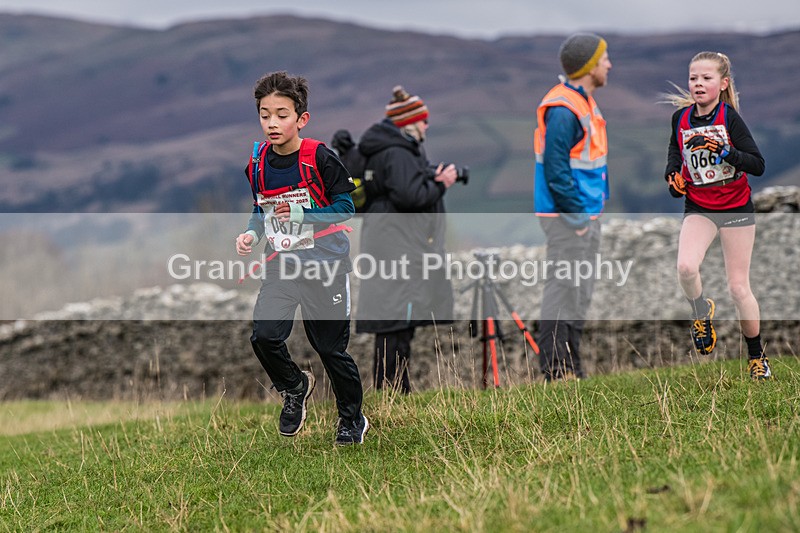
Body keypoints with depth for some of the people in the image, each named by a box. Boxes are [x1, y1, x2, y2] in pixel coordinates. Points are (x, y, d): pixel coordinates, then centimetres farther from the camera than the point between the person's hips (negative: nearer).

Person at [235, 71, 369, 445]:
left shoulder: (319, 158, -14)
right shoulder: (258, 165, 1)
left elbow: (345, 206, -9)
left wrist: (301, 214, -19)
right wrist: (251, 234, -4)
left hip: (325, 264, -4)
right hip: (281, 265, 4)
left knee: (331, 348, 3)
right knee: (264, 336, -13)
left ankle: (352, 419, 24)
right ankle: (294, 388, 18)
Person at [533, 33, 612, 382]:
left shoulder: (584, 102, 14)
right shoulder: (562, 109, -19)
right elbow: (555, 169, -23)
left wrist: (596, 206, 17)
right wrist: (576, 215, -20)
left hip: (586, 214, 11)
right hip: (566, 217, -11)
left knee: (581, 291, 14)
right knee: (563, 288, -7)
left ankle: (571, 366, 21)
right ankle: (555, 369, -3)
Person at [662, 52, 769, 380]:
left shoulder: (729, 118, -14)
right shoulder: (681, 118, -2)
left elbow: (758, 165, -18)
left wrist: (727, 152, -33)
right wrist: (673, 174, -1)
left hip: (736, 208, -3)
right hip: (698, 208, 3)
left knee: (738, 288, 1)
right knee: (686, 267, -26)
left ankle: (757, 355, 20)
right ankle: (701, 312, 5)